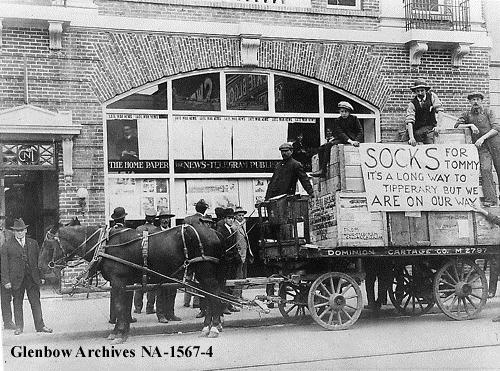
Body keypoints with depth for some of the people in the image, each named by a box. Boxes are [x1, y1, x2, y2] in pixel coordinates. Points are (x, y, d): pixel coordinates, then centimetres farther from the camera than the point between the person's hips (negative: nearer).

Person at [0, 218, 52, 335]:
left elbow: (39, 261, 13)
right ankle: (19, 327, 17)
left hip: (33, 278, 2)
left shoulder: (33, 243, 11)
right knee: (17, 303, 6)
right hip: (16, 279, -2)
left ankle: (40, 325, 8)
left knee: (36, 302, 2)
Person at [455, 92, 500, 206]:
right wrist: (470, 125, -11)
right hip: (482, 147, 0)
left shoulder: (488, 112, 7)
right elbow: (457, 125, 3)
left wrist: (483, 138, -13)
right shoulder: (467, 114, 11)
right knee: (485, 169, -16)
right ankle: (490, 198, -17)